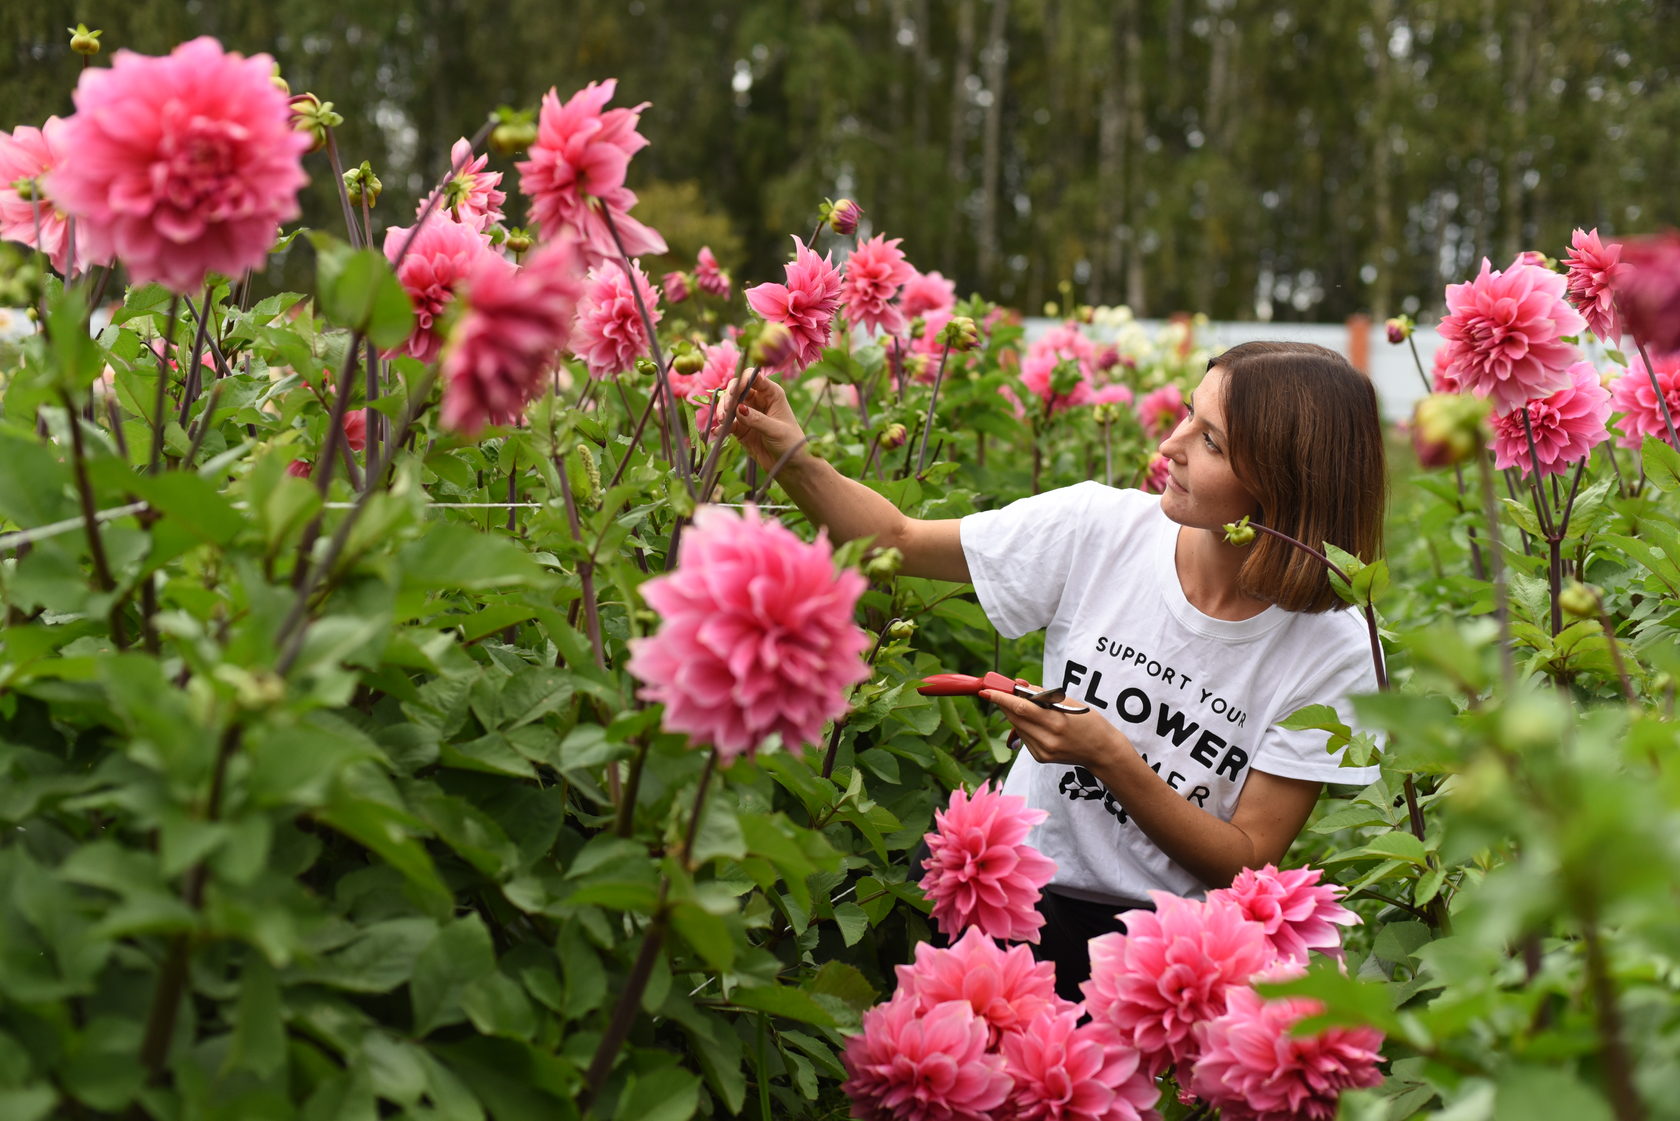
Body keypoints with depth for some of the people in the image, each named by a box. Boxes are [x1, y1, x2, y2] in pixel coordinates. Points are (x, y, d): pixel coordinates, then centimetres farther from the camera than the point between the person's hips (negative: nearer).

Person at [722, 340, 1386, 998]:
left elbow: (1248, 864, -9)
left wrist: (1110, 757, -21)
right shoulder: (1101, 528, -6)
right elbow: (899, 541, 5)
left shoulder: (1334, 653, -11)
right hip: (1024, 890, 1)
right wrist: (793, 462, -12)